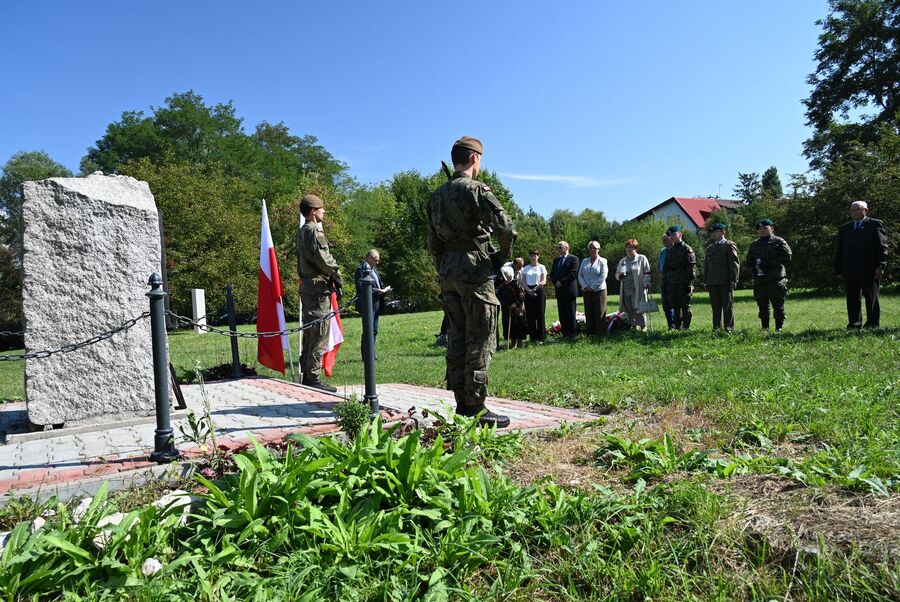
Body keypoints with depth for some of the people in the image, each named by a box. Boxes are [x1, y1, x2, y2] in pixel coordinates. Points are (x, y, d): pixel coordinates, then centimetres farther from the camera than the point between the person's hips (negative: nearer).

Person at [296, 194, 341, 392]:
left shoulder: (301, 231, 19)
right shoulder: (314, 231, -12)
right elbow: (324, 259, -19)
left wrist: (331, 277, 12)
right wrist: (336, 276, -5)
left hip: (307, 285, 10)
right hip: (319, 286, -10)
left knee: (309, 333, 13)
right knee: (319, 335, -8)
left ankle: (307, 376, 18)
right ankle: (314, 378, -7)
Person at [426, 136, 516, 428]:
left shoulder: (437, 196, 14)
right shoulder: (476, 189, -9)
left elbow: (433, 243, 15)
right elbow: (506, 227, -19)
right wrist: (503, 255, -2)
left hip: (447, 272, 8)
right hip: (474, 270, -7)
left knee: (456, 339, 10)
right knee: (480, 341, -4)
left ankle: (461, 404, 15)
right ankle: (476, 408, -2)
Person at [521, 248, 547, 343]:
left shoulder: (542, 267, 5)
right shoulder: (526, 268, 13)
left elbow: (544, 281, -5)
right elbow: (523, 282, 6)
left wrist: (535, 288, -19)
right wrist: (529, 290, -11)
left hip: (539, 292, -3)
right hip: (528, 292, 3)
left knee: (540, 315, -5)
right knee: (530, 315, 2)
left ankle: (541, 337, -1)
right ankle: (533, 337, 9)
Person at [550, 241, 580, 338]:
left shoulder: (573, 259, -3)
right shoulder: (556, 260, 18)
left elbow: (573, 274, -12)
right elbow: (552, 274, 16)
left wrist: (561, 282, -14)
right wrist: (556, 282, -4)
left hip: (569, 290, -6)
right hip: (559, 291, 6)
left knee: (570, 314, -3)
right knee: (562, 314, 6)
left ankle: (572, 334, 2)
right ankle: (565, 334, 10)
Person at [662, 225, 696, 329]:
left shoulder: (687, 249, -2)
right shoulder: (669, 251, 17)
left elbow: (692, 267, -8)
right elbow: (665, 268, 20)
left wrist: (689, 283, -15)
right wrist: (664, 283, 13)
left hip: (683, 285, -6)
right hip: (671, 285, 6)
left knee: (685, 307, -2)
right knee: (675, 307, 9)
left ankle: (686, 327, 3)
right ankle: (677, 327, 14)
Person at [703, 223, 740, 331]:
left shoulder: (729, 245, 2)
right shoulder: (709, 248, 21)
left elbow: (735, 263, -5)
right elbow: (706, 265, 21)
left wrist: (733, 280, -12)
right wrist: (706, 281, 12)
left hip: (725, 282, -5)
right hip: (712, 282, 6)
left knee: (728, 305, -1)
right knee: (715, 306, 5)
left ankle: (729, 327, 3)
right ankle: (716, 327, 9)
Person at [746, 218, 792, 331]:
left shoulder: (779, 241, 4)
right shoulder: (754, 244, 18)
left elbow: (787, 257, -6)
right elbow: (749, 261, 25)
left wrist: (770, 264, -15)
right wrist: (754, 267, 3)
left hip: (775, 279, -4)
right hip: (759, 279, 4)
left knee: (778, 305, -3)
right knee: (762, 305, 6)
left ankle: (779, 327, 4)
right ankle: (764, 327, 13)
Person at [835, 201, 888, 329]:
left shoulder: (875, 224, 3)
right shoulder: (844, 229, 15)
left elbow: (882, 247, -2)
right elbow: (839, 251, 14)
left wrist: (880, 266, -11)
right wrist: (838, 270, 7)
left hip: (869, 271, -4)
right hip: (849, 272, 4)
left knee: (871, 299, 4)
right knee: (852, 299, 4)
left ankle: (873, 325, 11)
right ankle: (854, 325, 10)